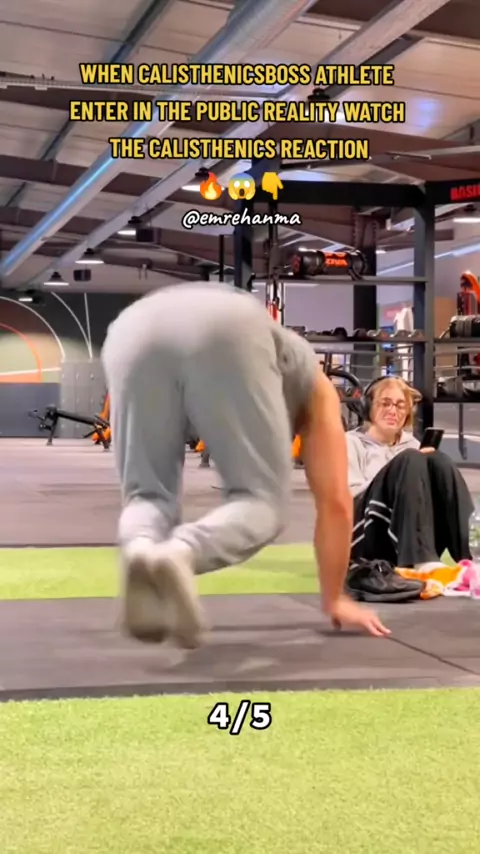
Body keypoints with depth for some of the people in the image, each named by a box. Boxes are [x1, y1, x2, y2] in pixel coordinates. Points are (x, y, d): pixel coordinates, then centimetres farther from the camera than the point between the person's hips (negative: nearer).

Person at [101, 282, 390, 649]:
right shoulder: (315, 387, 39)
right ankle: (182, 553, -24)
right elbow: (334, 502, 34)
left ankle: (140, 549, -20)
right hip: (226, 333, -4)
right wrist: (335, 599, 41)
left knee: (149, 495, 16)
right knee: (263, 500, 7)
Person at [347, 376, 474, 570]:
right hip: (366, 540, -4)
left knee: (438, 461, -19)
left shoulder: (411, 444, 26)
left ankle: (472, 556, -39)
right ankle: (422, 560, -47)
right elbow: (347, 496, -4)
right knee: (411, 460, -25)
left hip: (412, 544, 4)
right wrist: (408, 468, -10)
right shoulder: (352, 443, 12)